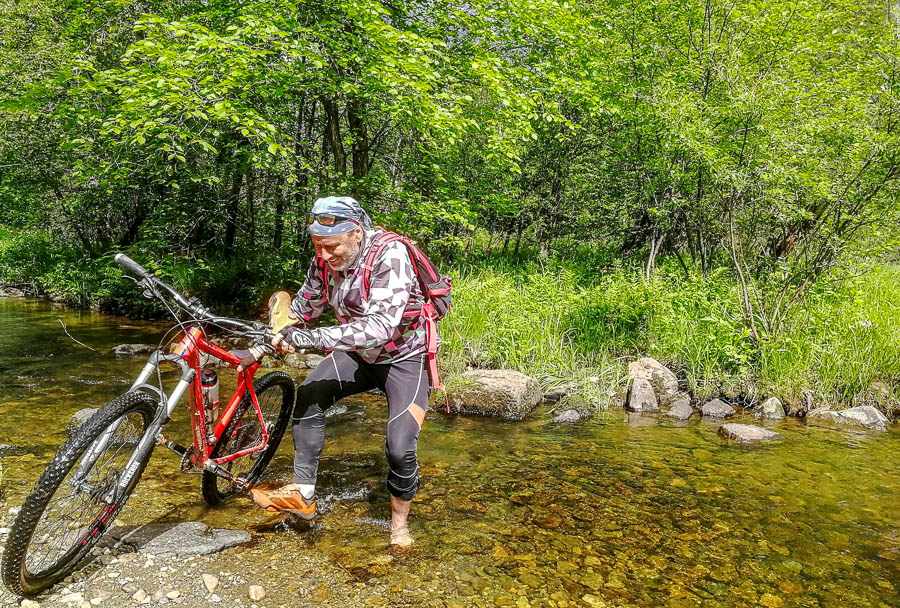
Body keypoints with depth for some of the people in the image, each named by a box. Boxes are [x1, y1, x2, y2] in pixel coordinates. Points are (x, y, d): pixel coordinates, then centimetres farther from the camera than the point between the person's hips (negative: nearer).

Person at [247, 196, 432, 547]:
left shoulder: (390, 256, -31)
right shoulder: (326, 258, -11)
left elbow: (380, 327, -41)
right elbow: (304, 308, 4)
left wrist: (312, 338, -42)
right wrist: (279, 336, -9)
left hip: (404, 358, -5)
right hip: (357, 354, 6)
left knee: (400, 449, -13)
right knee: (309, 395, -16)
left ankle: (400, 523, 14)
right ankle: (302, 493, -1)